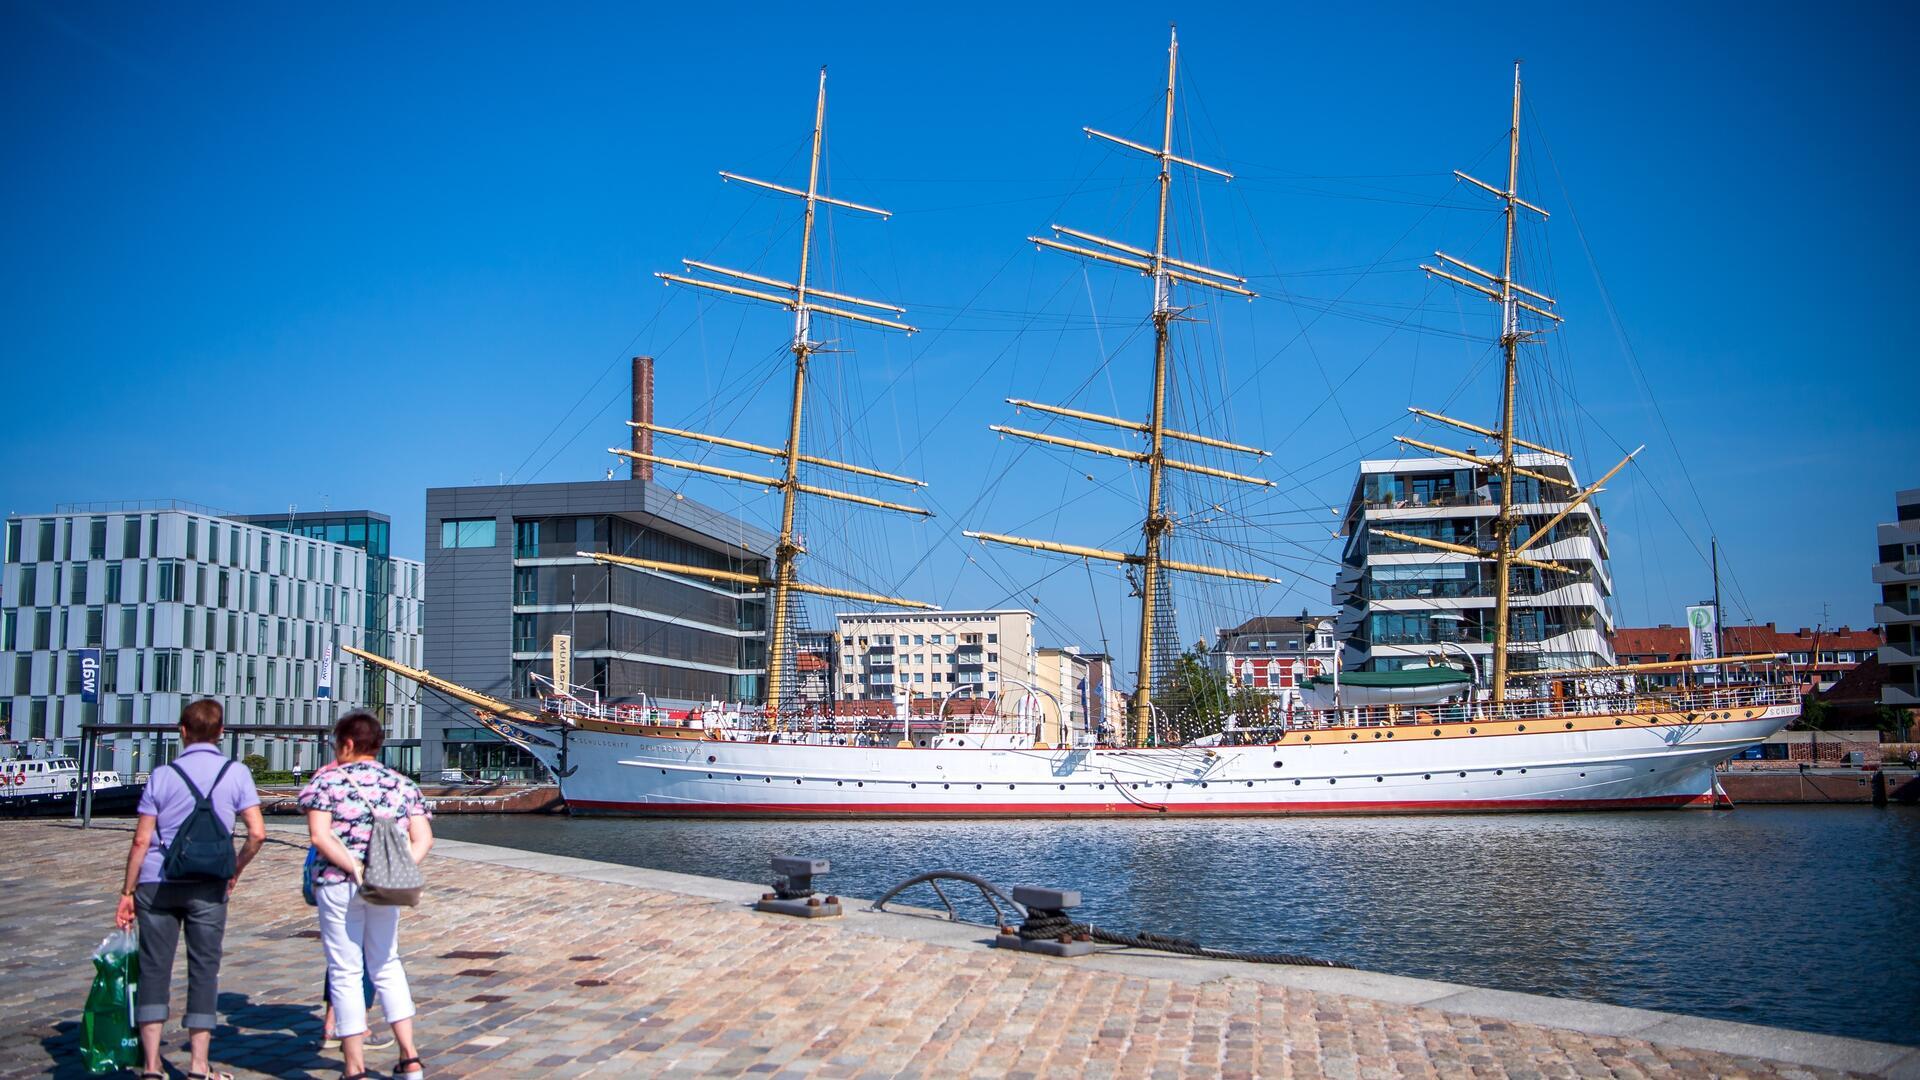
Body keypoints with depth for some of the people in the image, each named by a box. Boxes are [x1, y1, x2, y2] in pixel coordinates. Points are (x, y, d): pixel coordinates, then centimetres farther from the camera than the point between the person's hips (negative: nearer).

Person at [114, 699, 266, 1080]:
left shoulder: (162, 775, 2)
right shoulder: (236, 773, 1)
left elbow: (141, 840, 0)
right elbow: (257, 833, -5)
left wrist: (128, 892, 8)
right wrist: (234, 872, 11)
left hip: (156, 883, 0)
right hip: (208, 886, 0)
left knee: (154, 970, 6)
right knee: (203, 970, 7)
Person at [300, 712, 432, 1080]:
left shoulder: (327, 780, -4)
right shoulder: (402, 785, 8)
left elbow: (319, 836, -16)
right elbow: (423, 839, -1)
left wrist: (355, 868, -17)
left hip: (339, 886, -4)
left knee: (345, 973, 4)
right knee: (386, 966, 18)